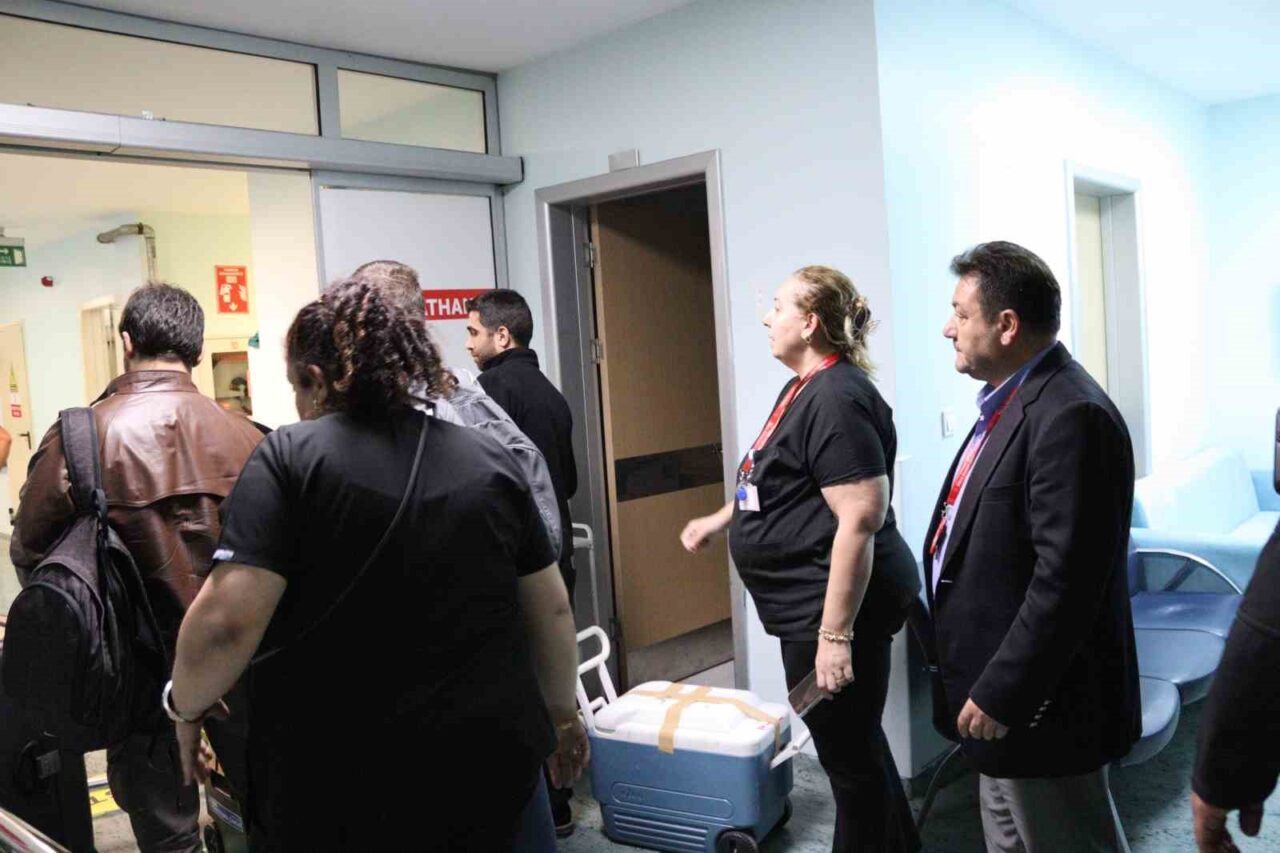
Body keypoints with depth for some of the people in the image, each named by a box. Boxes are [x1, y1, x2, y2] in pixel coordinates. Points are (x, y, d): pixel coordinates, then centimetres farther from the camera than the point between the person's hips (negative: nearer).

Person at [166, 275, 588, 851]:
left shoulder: (290, 457, -10)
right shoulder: (491, 462, 2)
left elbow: (227, 620, -17)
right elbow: (552, 610, 7)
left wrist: (186, 705, 3)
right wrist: (561, 713, 22)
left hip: (339, 786, -3)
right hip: (489, 766, 3)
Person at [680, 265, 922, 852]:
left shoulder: (837, 399, -20)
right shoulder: (804, 388, 11)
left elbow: (859, 521, -26)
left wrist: (835, 634, -26)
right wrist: (720, 519, 28)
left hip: (836, 604, -11)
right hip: (809, 605, 11)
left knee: (848, 750, 5)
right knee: (852, 742, 23)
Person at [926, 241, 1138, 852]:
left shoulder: (1069, 416, -22)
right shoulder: (1011, 404, 10)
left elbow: (1066, 578, -26)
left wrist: (1001, 694, -22)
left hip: (1037, 705, -9)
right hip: (997, 689, 9)